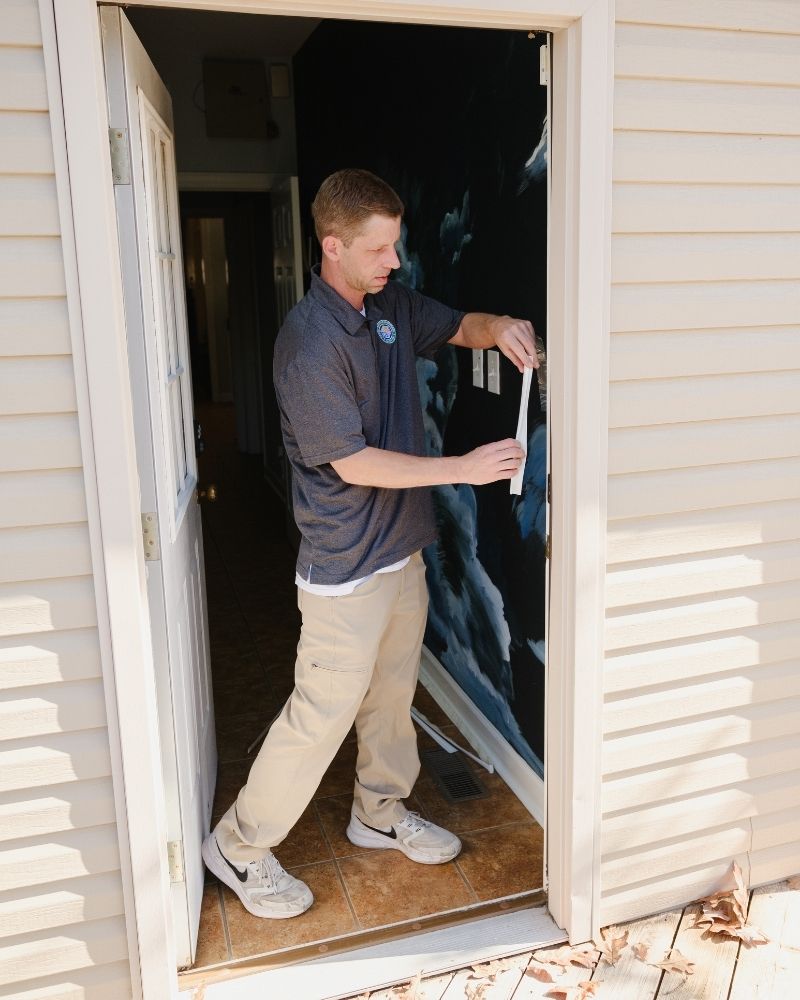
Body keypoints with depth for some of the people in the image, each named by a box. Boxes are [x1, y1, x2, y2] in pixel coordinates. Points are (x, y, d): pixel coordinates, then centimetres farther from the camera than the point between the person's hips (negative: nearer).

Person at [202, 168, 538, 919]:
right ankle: (239, 846, 24)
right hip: (345, 568, -8)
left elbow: (457, 327, 18)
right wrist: (463, 469, -22)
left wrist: (498, 328, -7)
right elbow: (352, 463, -23)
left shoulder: (392, 305, 4)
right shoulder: (310, 341, -22)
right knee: (322, 714, 3)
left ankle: (380, 814, 42)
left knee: (392, 694, 21)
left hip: (401, 549, 8)